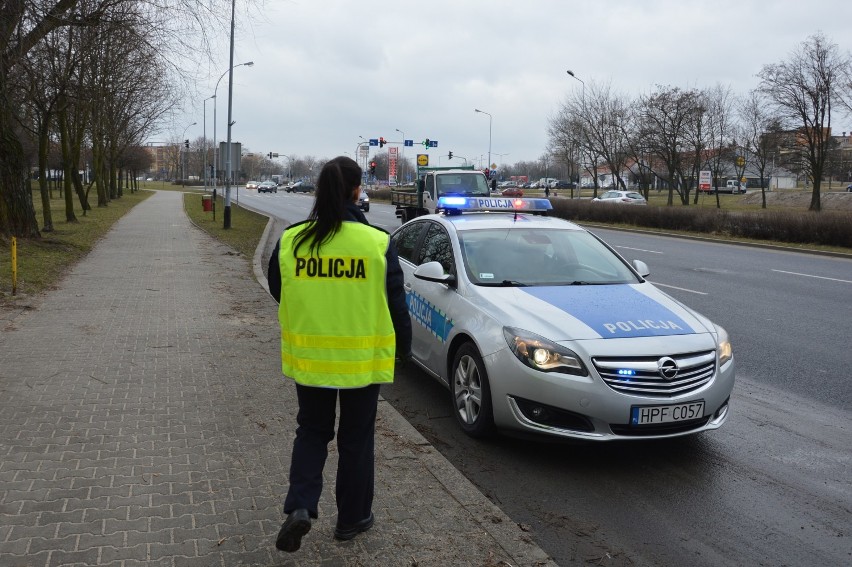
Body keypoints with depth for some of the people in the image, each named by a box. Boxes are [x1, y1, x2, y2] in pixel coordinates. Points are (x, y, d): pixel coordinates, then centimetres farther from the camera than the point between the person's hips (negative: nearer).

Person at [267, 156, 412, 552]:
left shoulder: (290, 240, -7)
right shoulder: (377, 243, -13)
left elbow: (278, 293, 7)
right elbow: (395, 303, -6)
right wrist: (403, 347, 10)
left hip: (308, 356, 2)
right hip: (361, 359, -2)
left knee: (311, 431, 21)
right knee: (356, 439, 15)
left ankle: (299, 507, 4)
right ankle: (352, 518, 28)